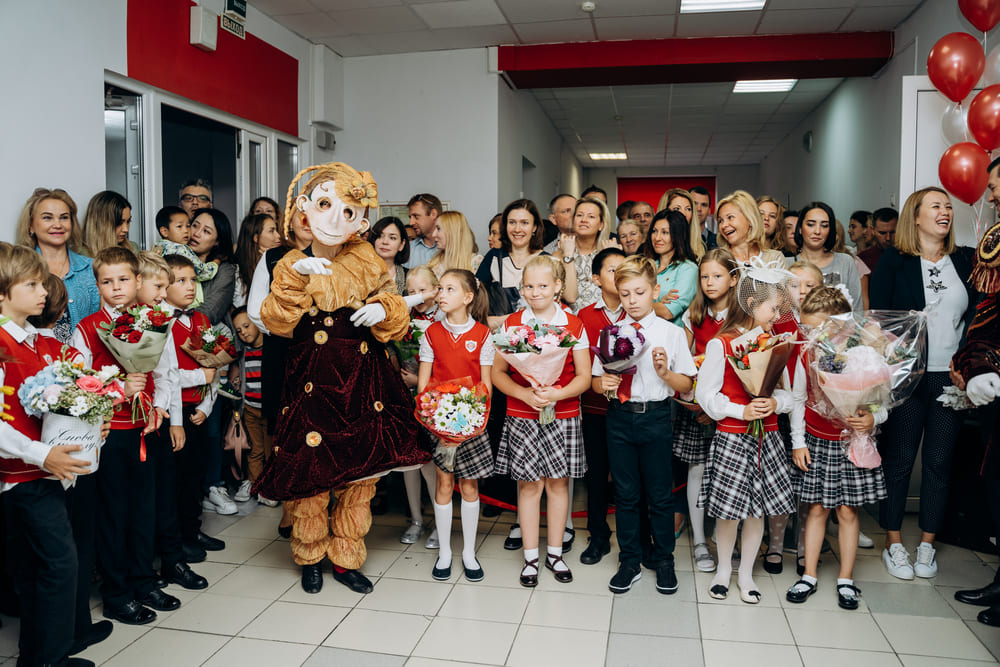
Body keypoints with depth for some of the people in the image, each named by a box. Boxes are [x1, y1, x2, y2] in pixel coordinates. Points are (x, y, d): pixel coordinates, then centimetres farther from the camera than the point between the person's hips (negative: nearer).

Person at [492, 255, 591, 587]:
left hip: (563, 416, 0)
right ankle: (530, 557, 19)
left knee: (557, 483, 9)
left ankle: (555, 553, 25)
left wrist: (557, 394, -18)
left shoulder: (573, 325, -1)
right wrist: (524, 394, -16)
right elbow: (497, 372, 1)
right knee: (528, 485, 5)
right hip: (521, 417, 0)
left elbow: (584, 377, -1)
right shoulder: (511, 324, 0)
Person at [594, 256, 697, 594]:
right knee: (625, 493, 10)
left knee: (660, 493, 8)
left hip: (656, 417, -2)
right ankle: (630, 562, 25)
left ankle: (663, 561, 28)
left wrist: (665, 371, -19)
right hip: (619, 417, 2)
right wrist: (604, 383, -16)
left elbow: (686, 385, -1)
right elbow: (596, 381, 6)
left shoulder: (672, 332, -1)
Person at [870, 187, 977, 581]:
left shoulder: (966, 260, 9)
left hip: (952, 377, 3)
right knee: (899, 459, 4)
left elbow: (978, 314, 9)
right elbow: (878, 316, -5)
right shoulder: (894, 261, -1)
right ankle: (893, 544, 16)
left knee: (940, 461, 9)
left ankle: (927, 545, 22)